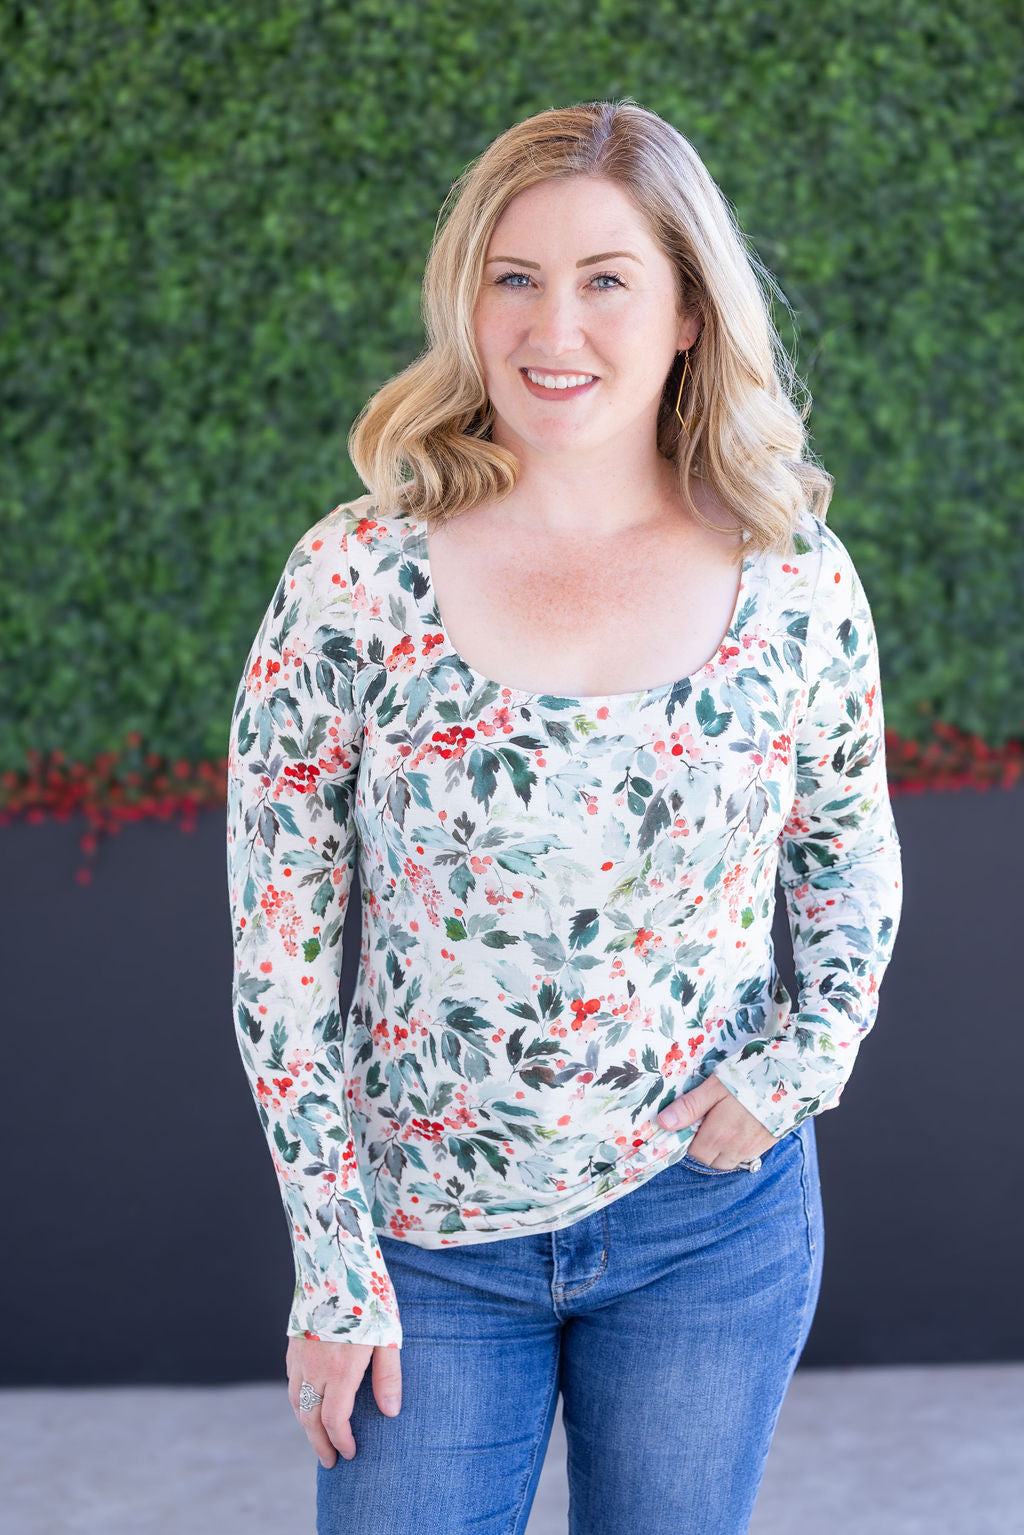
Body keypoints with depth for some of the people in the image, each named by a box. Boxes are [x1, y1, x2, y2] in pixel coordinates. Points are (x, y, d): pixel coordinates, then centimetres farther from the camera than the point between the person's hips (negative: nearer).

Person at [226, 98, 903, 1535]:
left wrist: (797, 1069, -5)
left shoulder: (797, 589, -6)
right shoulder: (355, 582, -12)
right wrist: (333, 1267, -7)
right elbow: (280, 941, -7)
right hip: (426, 1239, -1)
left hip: (713, 1222, 2)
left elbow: (853, 870, 11)